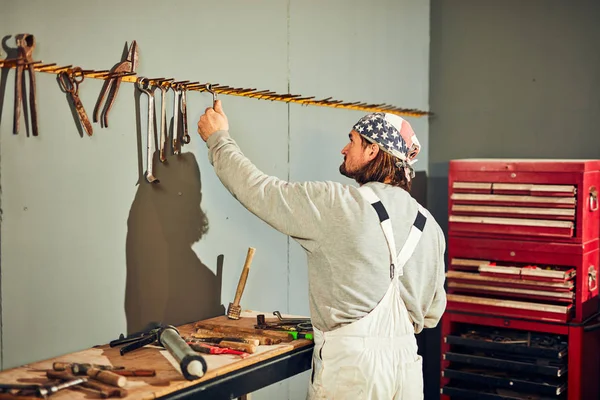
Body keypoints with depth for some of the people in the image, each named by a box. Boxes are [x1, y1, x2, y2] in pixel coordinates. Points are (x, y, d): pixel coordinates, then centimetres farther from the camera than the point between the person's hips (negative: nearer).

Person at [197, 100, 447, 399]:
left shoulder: (336, 204, -13)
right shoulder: (429, 225, 6)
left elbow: (257, 190, -5)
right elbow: (433, 311, 12)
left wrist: (219, 138, 10)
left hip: (351, 363, -6)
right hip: (407, 363, 6)